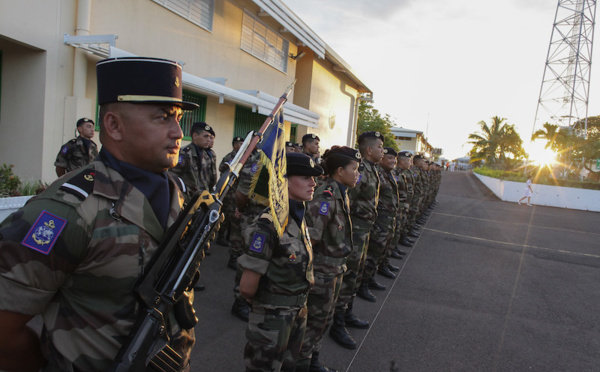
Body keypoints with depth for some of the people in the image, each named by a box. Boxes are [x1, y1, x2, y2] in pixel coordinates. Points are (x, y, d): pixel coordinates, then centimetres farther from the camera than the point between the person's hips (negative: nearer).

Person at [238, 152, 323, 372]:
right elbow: (247, 287, -23)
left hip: (298, 314, 7)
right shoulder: (269, 224, -25)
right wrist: (266, 301, -5)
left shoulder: (299, 218, 0)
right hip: (272, 320, -7)